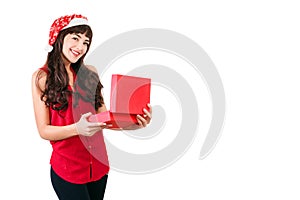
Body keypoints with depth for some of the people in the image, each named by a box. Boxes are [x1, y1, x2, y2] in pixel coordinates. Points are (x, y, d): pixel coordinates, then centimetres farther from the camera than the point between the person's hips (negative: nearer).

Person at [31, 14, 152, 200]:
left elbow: (103, 118, 3)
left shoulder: (90, 73, 2)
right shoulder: (42, 77, -7)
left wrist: (133, 124, -15)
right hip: (67, 168, -4)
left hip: (99, 163, 4)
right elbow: (44, 130, -10)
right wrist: (77, 129, -27)